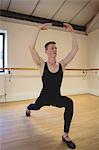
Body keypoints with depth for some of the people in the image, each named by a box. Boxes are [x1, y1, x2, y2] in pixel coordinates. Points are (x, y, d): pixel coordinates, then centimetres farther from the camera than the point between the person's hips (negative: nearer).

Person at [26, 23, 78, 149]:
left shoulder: (62, 65, -9)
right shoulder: (42, 65, -15)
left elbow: (75, 49, -10)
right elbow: (31, 47, -27)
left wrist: (72, 32, -14)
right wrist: (38, 30, -26)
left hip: (57, 98, 1)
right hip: (44, 97, 0)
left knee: (69, 103, -31)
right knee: (35, 107, 29)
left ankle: (65, 135, -11)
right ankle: (28, 108, 71)